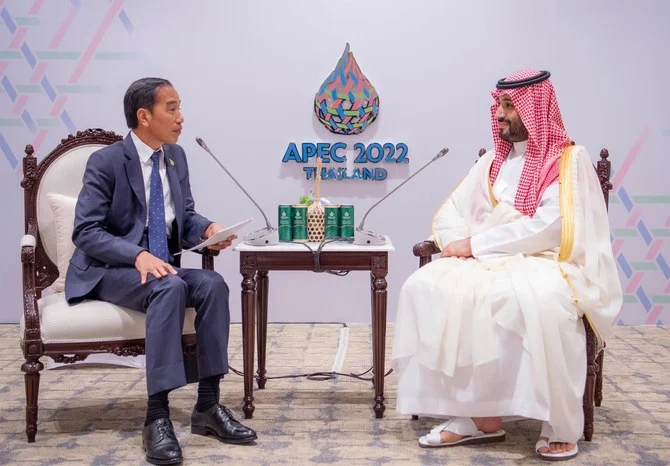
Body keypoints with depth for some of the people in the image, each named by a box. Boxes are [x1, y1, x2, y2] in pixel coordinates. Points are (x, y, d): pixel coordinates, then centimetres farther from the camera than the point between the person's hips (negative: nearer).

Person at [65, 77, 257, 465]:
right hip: (108, 272, -6)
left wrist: (207, 228, -10)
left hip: (161, 267, 6)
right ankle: (157, 416, -34)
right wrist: (138, 255, -33)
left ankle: (208, 405, -18)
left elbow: (185, 216, 15)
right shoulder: (106, 162, -12)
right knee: (170, 288, -36)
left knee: (213, 284, -23)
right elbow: (86, 232, -18)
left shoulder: (176, 156, 8)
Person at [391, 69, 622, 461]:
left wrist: (476, 244, -14)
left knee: (541, 301, -41)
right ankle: (478, 415, -22)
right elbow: (449, 215, 14)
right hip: (492, 263, 6)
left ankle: (562, 426, -23)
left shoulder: (570, 159, -2)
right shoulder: (492, 161, 18)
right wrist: (462, 244, -10)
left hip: (549, 264, -5)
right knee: (427, 286, -23)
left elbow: (550, 227, -16)